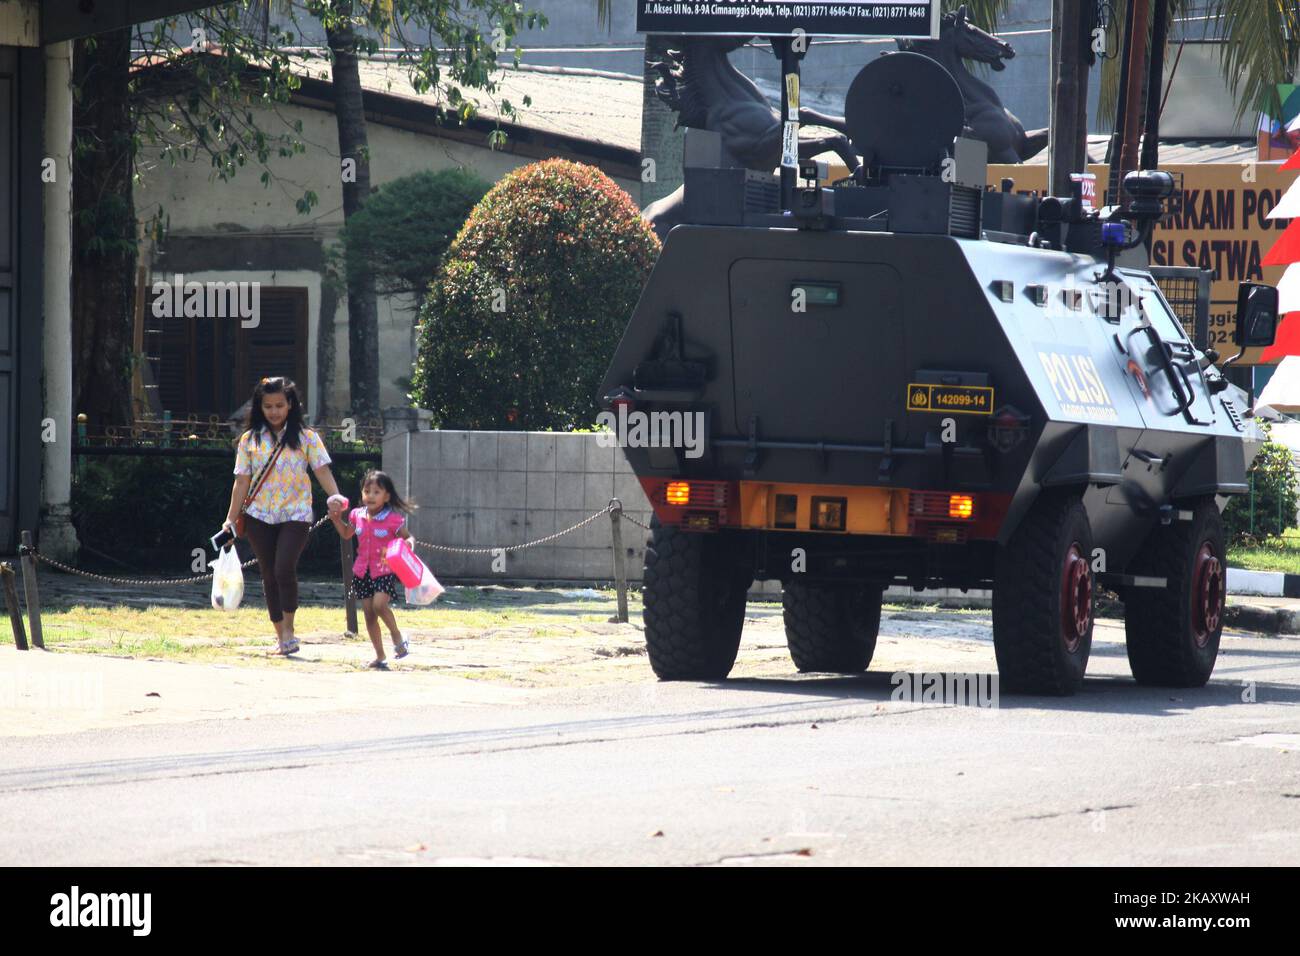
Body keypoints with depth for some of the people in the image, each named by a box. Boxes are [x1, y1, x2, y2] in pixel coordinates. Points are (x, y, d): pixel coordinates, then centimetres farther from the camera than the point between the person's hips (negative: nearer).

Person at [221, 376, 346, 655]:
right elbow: (242, 481, 6)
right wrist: (231, 519, 0)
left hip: (295, 514, -3)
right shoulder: (250, 440, 7)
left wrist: (335, 495, -26)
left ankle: (289, 630, -3)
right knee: (270, 575, 6)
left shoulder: (305, 437, 2)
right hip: (259, 517, 3)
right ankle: (280, 636, 16)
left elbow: (322, 470, -7)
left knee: (284, 570, -19)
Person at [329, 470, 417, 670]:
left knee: (379, 604, -25)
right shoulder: (357, 516, 5)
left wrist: (408, 543, -24)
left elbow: (408, 538, -1)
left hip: (384, 571, -5)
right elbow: (346, 534, 24)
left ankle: (397, 637, -1)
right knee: (369, 614, 5)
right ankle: (380, 656, 12)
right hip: (363, 571, 5)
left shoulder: (393, 519, -9)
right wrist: (337, 520, 9)